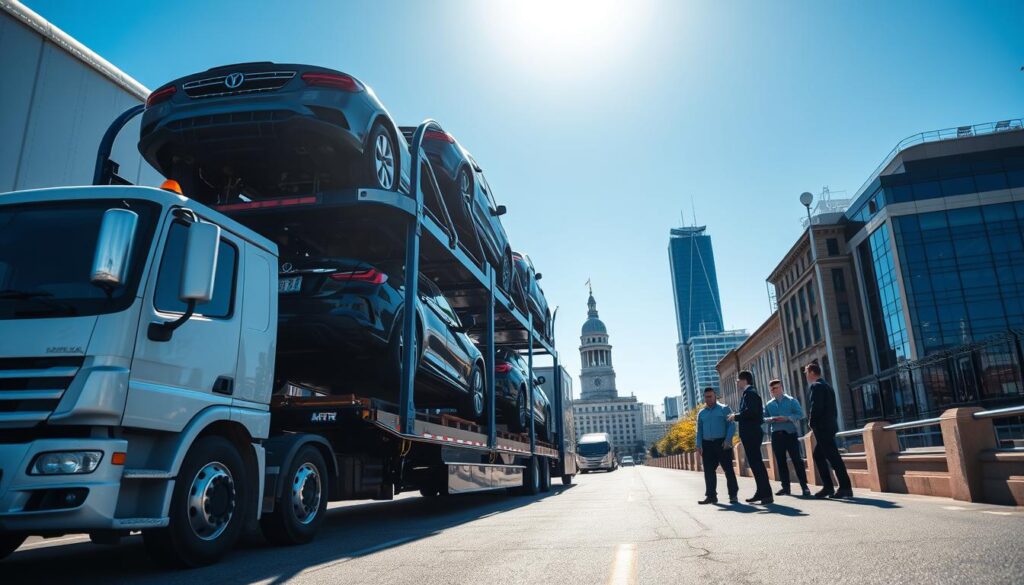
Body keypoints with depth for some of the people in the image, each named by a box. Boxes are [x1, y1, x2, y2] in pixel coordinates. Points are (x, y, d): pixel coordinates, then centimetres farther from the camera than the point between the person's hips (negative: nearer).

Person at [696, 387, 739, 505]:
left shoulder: (724, 409, 1)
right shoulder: (701, 413, 15)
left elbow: (732, 425, -5)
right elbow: (699, 430, 15)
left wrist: (728, 440, -17)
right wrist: (699, 445, 4)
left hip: (722, 443, -4)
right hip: (707, 444, 4)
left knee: (728, 469, -3)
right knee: (709, 471, 4)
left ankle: (733, 495, 4)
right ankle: (711, 495, 10)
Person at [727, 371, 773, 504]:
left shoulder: (750, 393, -12)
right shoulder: (747, 393, 18)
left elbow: (751, 412, -25)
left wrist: (736, 416, -14)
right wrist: (737, 416, 7)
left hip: (751, 433, -10)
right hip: (750, 434, 10)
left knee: (756, 462, -9)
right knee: (755, 462, 13)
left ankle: (767, 494, -7)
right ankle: (761, 492, 20)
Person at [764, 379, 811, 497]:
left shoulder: (791, 400, 2)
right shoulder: (769, 405, 12)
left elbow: (800, 414, -5)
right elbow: (764, 418, 10)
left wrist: (787, 418, -18)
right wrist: (771, 419, -11)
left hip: (790, 433, -4)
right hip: (776, 435, 4)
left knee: (797, 460, -5)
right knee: (780, 461, 6)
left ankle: (804, 486, 0)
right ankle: (785, 487, 12)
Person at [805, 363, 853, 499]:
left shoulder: (815, 386, -10)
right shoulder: (826, 385, 19)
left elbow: (816, 406, -20)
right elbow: (831, 406, 18)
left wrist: (812, 422, -8)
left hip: (822, 426, -10)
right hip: (828, 425, 10)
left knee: (833, 456, -8)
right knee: (818, 455, 14)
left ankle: (845, 487, -7)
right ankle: (827, 486, 13)